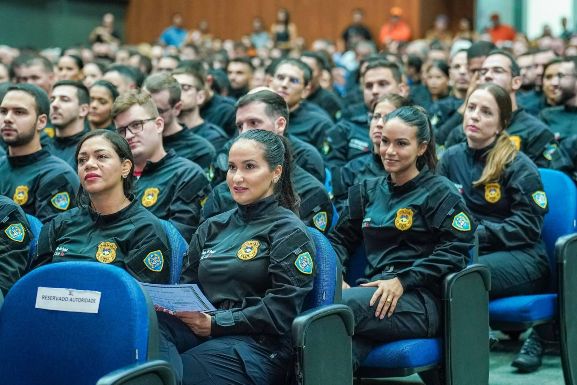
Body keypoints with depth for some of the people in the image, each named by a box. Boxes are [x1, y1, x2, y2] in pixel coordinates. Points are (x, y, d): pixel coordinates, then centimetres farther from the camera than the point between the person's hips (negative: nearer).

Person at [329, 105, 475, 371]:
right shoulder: (368, 191, 24)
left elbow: (453, 252, -5)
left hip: (420, 300, -4)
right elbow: (341, 238, 24)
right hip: (373, 292, 4)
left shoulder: (440, 193, 6)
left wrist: (402, 280, -15)